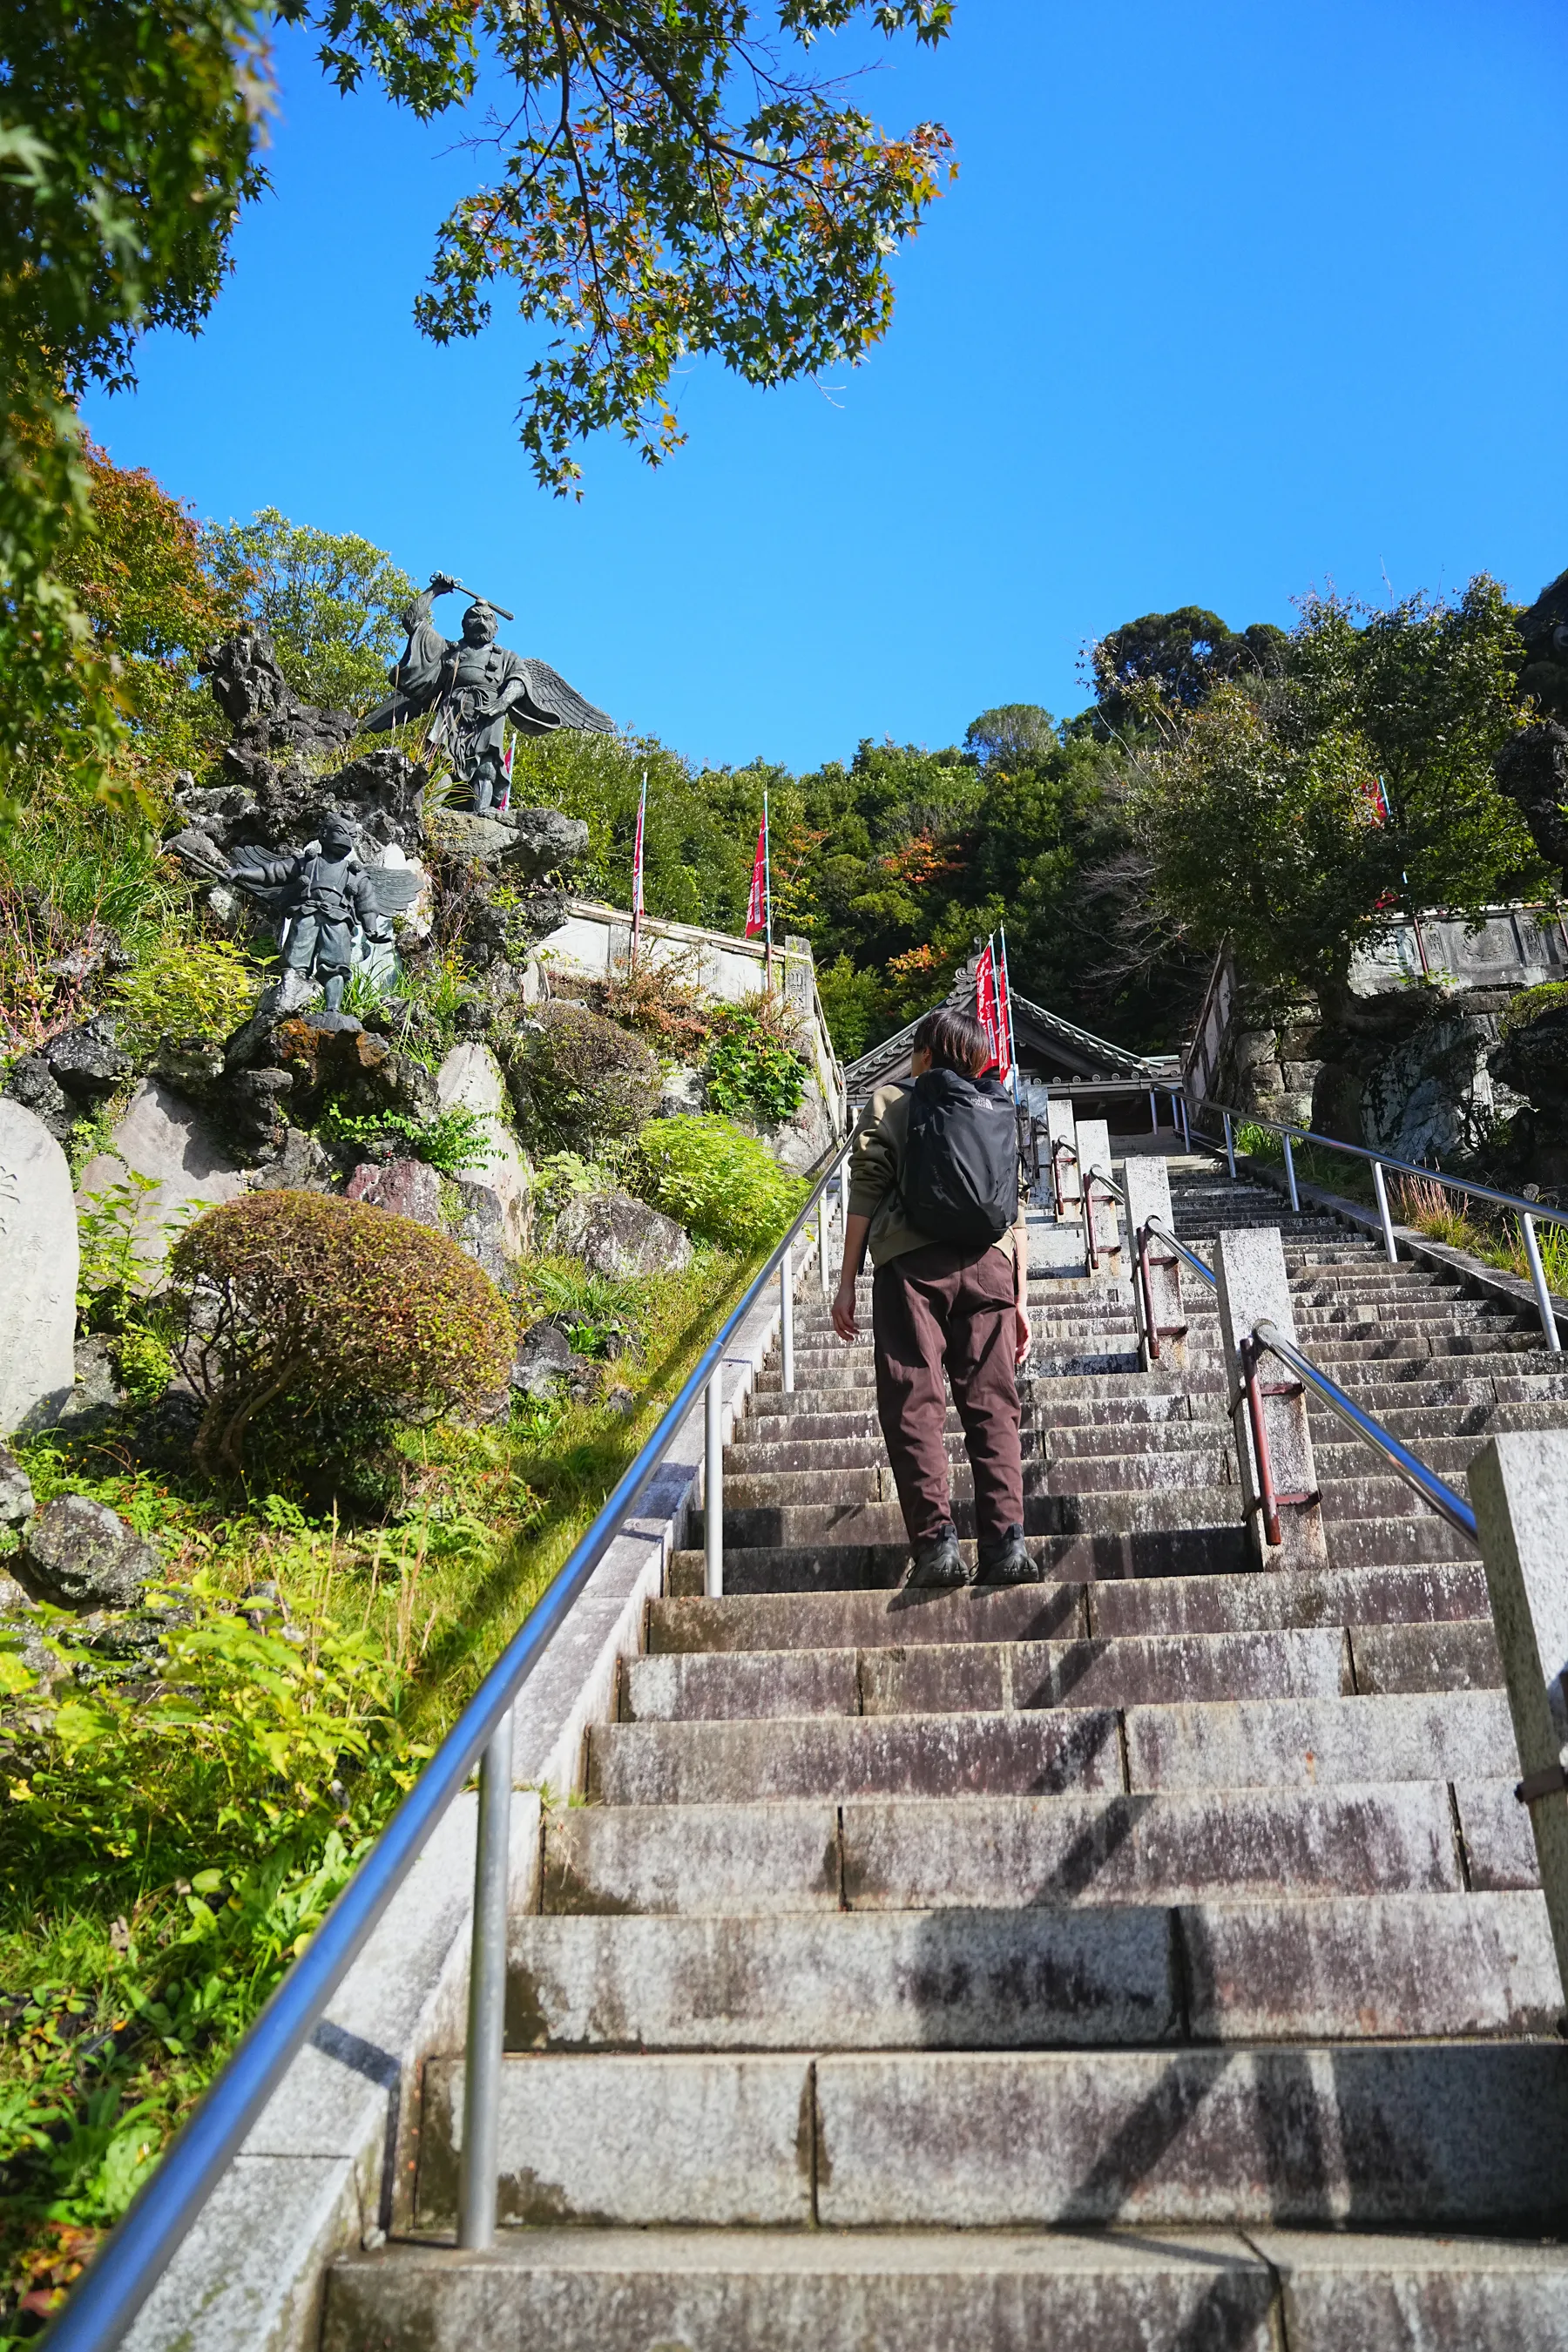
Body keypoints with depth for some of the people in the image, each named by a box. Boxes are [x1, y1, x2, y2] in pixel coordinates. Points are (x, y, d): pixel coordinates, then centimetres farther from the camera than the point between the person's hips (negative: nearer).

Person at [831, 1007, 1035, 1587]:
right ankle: (1006, 1540, -7)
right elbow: (1016, 1211, 17)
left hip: (911, 1262, -3)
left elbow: (866, 1192, 3)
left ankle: (936, 1540, -12)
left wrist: (847, 1282, 4)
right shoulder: (1001, 1112, 21)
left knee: (914, 1404, -3)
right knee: (992, 1406, 2)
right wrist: (1020, 1298, 18)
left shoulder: (890, 1102, 11)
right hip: (989, 1264, 3)